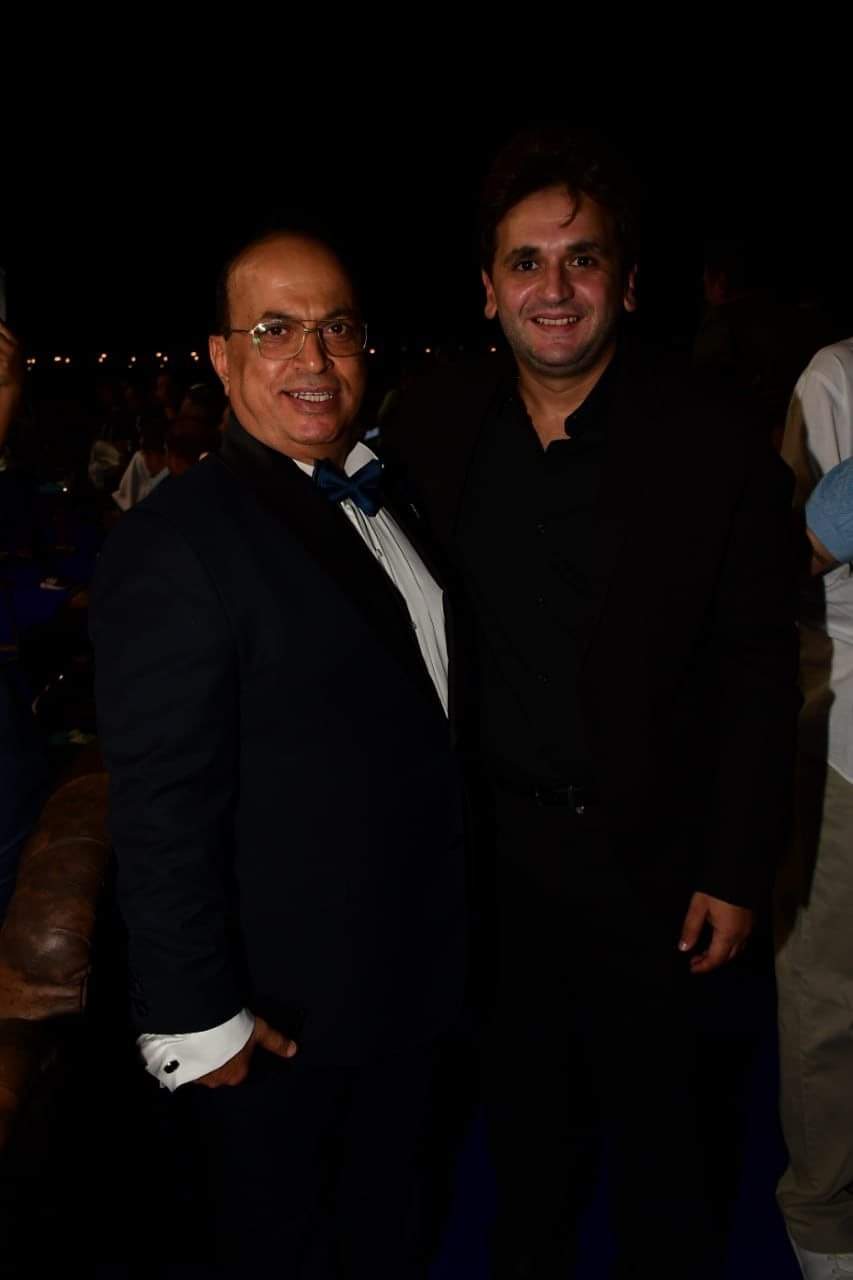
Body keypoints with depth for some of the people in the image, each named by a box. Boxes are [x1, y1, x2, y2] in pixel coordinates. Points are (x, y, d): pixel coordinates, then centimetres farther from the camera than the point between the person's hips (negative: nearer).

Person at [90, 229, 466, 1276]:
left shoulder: (382, 500, 5)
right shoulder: (176, 542, -23)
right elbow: (162, 809, -23)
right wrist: (196, 1019, -19)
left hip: (412, 980, 8)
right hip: (284, 1020, -7)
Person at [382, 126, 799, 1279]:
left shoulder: (713, 444, -12)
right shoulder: (431, 427, -2)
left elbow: (756, 668, -9)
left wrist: (737, 869, -9)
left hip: (641, 854, -3)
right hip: (488, 840, 3)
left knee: (650, 1114, 16)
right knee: (523, 1099, 23)